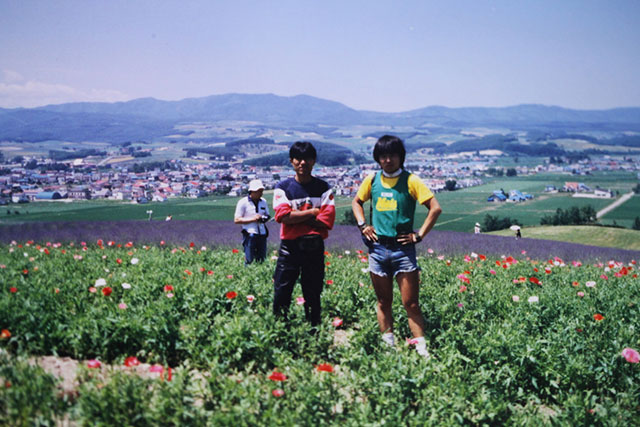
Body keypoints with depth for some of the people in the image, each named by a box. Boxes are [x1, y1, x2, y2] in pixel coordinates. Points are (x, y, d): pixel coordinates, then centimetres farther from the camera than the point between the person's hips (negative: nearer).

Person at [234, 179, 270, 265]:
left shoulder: (263, 202, 13)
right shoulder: (243, 202, -3)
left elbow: (267, 215, 25)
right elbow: (236, 220, -6)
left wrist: (265, 218, -1)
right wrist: (253, 219, -15)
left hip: (262, 235, 5)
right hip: (250, 234, -5)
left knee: (262, 260, 6)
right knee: (249, 261, -6)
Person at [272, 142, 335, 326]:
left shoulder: (323, 188, 4)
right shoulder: (283, 187, 3)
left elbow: (327, 221, -9)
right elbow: (283, 216, -13)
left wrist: (297, 215, -11)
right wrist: (312, 212, -9)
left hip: (314, 247, 1)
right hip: (289, 247, 0)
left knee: (313, 296, 9)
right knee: (281, 294, -2)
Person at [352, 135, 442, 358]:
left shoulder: (410, 181, -5)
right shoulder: (372, 180, 6)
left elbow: (435, 208, -7)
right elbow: (356, 202, 23)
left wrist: (419, 235, -10)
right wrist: (362, 225, 8)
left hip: (403, 248, -3)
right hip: (377, 248, 4)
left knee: (410, 303, -4)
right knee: (384, 302, 11)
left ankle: (422, 349, 0)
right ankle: (388, 346, 19)